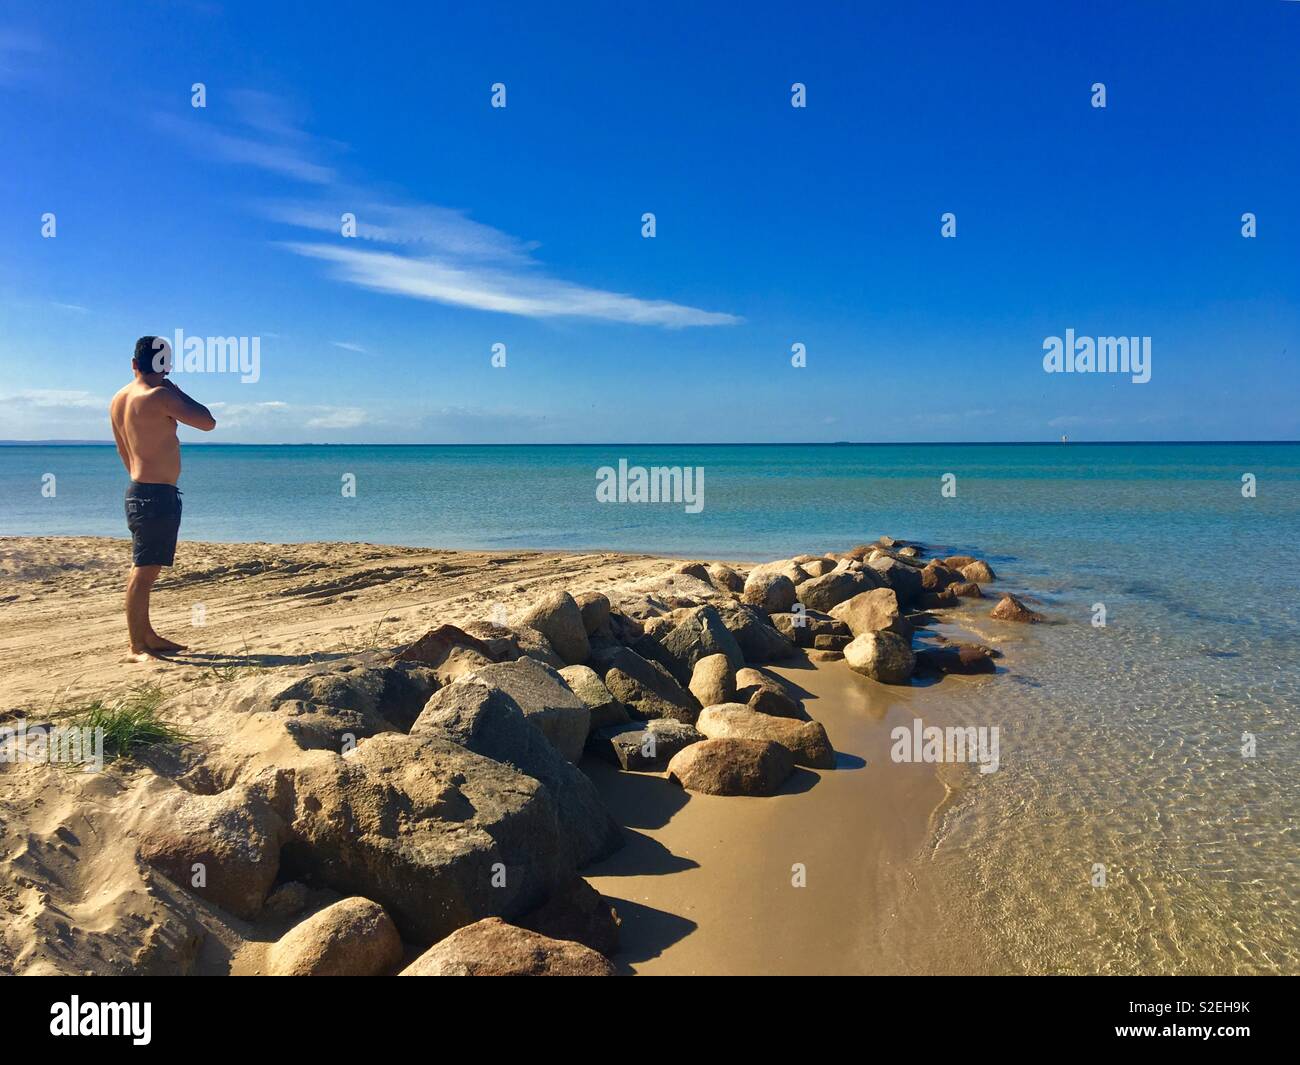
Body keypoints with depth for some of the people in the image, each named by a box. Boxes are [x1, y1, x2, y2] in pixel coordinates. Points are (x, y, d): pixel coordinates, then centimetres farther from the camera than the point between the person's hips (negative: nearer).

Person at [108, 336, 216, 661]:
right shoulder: (160, 395, -15)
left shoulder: (118, 400, 12)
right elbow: (208, 422, -11)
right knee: (144, 570, -7)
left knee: (144, 569, 15)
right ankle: (136, 647, -4)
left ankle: (147, 636, 25)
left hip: (139, 490, 9)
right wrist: (176, 390, -1)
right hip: (158, 494, -9)